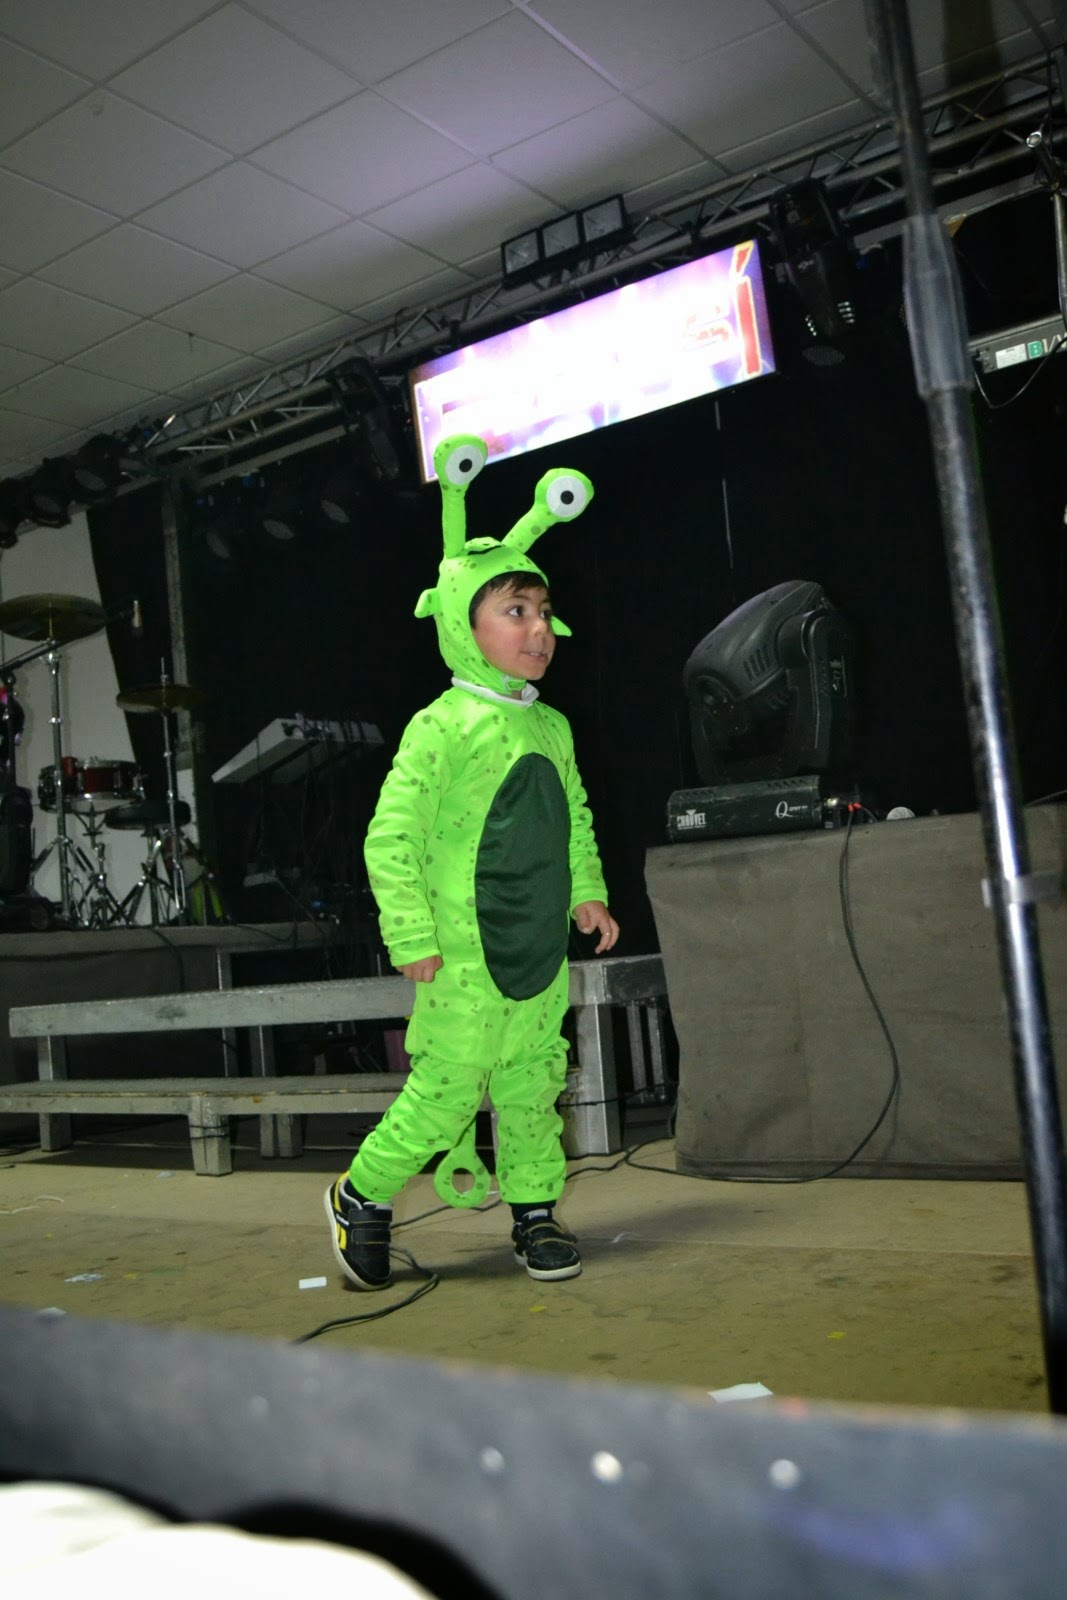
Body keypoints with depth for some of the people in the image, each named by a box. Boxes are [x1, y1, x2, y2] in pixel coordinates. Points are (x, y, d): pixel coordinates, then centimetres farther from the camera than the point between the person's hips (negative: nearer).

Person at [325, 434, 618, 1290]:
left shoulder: (553, 727, 9)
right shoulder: (442, 727, -13)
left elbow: (575, 819, 22)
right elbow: (391, 838, -13)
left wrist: (585, 892, 15)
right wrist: (413, 938, -15)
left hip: (543, 950, 7)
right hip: (465, 958, -6)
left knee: (534, 1088, 14)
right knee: (445, 1091, 0)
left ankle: (534, 1210, 29)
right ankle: (364, 1195, 21)